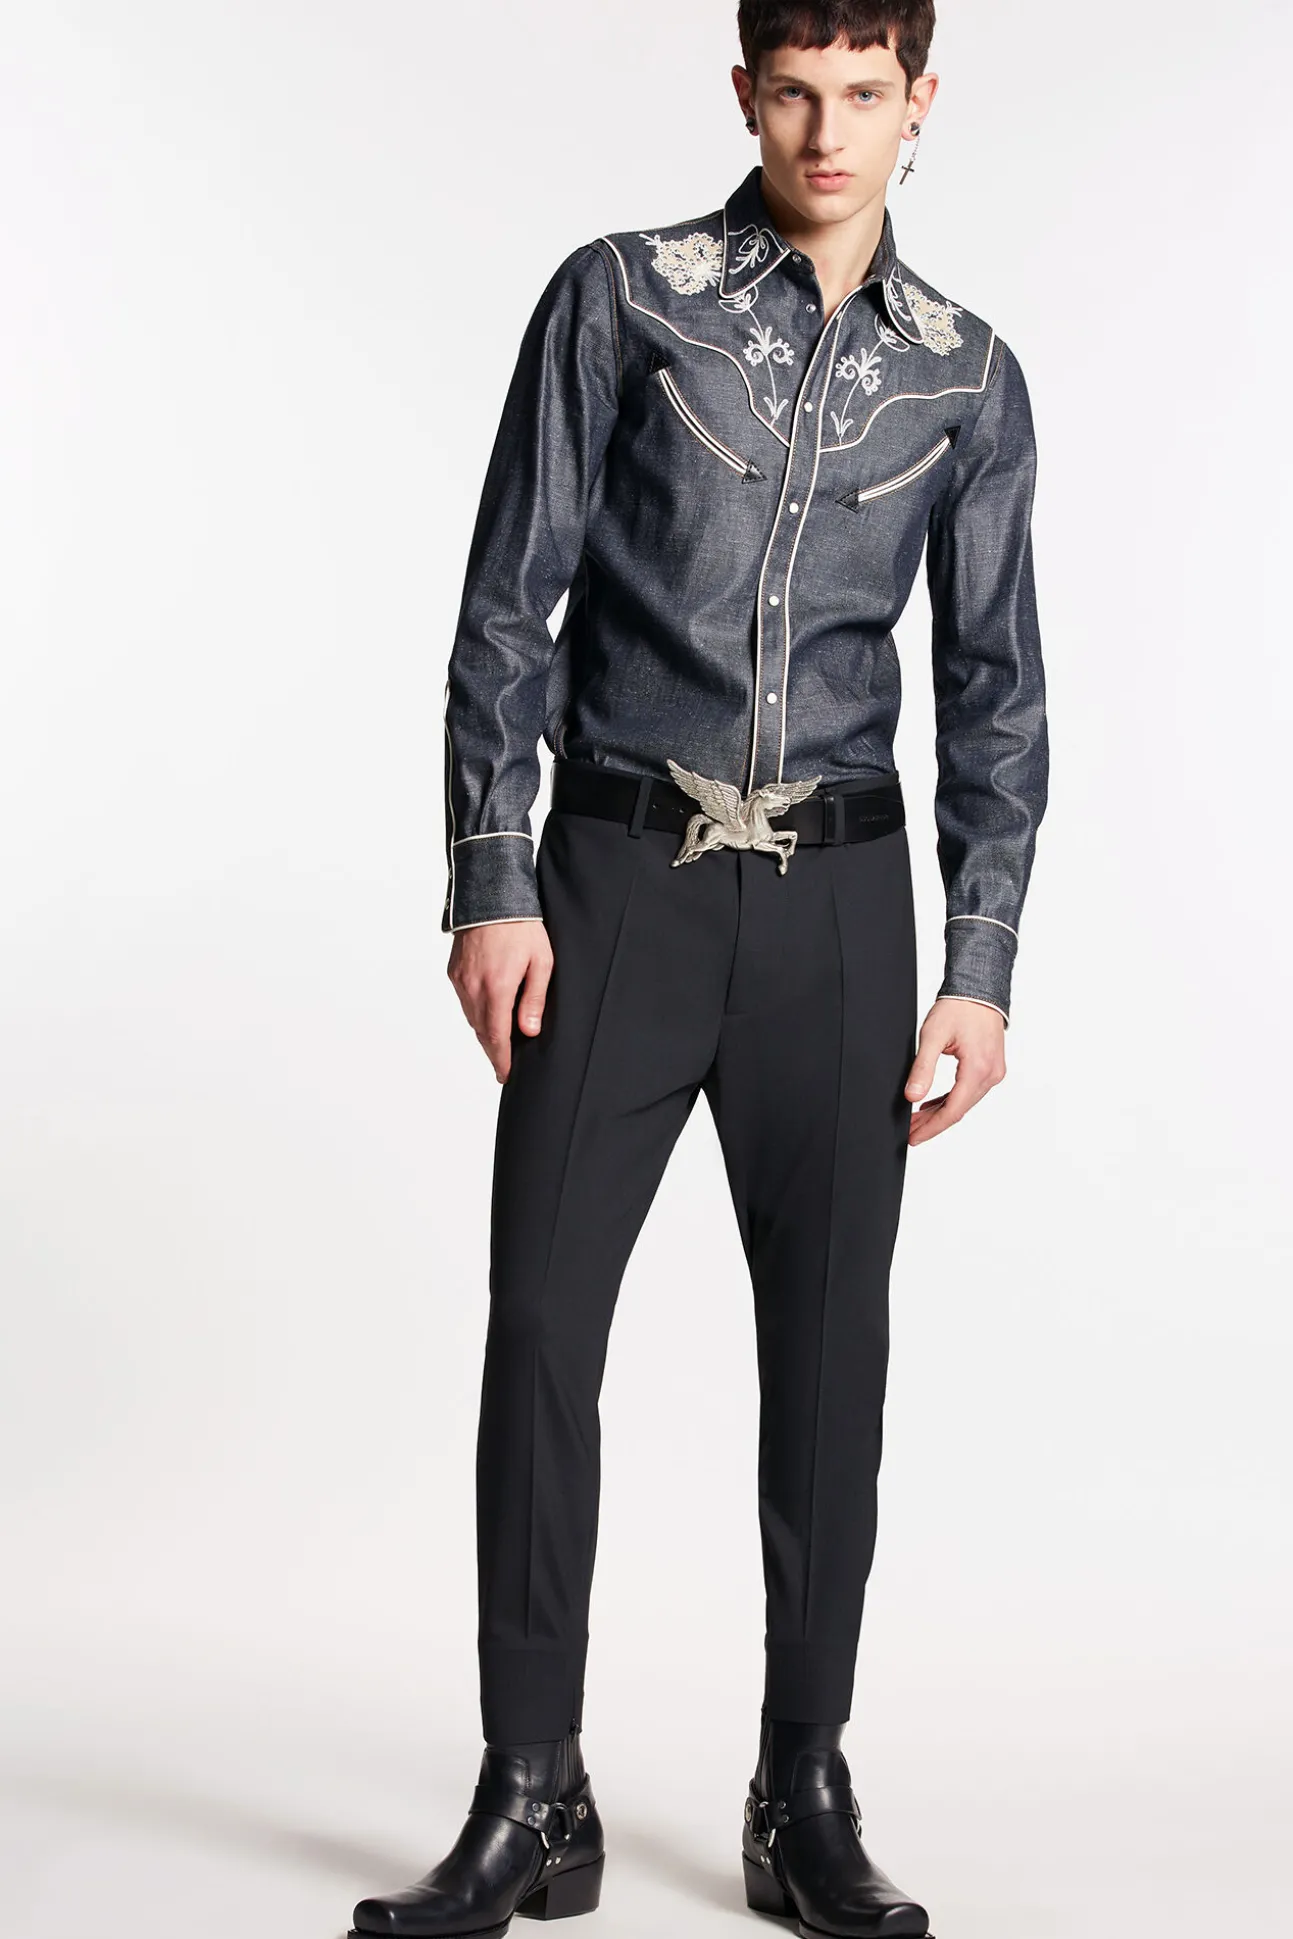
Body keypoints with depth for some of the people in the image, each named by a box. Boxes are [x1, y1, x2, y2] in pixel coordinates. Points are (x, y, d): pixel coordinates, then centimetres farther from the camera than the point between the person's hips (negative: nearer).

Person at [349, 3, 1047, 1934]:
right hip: (619, 868, -2)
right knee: (542, 1322, -4)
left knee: (831, 1340, 3)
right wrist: (492, 886, -7)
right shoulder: (623, 297, 3)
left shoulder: (967, 375, 10)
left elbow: (997, 689, 11)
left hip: (836, 891, 2)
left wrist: (982, 966, 4)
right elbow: (509, 601, 1)